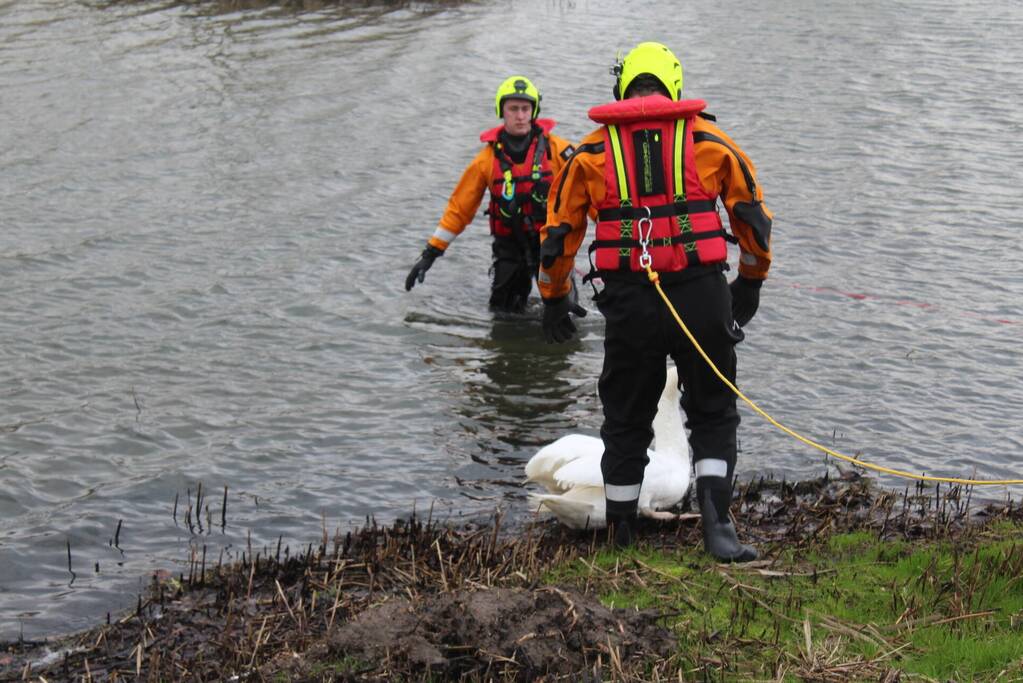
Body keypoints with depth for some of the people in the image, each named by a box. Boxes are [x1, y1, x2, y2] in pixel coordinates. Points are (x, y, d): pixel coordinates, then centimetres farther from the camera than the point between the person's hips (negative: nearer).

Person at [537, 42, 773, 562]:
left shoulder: (592, 150, 8)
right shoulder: (710, 140, 7)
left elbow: (559, 230, 11)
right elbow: (752, 214, 13)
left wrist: (554, 298, 24)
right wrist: (751, 280, 27)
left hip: (629, 304, 1)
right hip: (702, 297, 0)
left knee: (626, 420, 16)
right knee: (713, 415, 14)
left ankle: (619, 530, 24)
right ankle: (716, 521, -2)